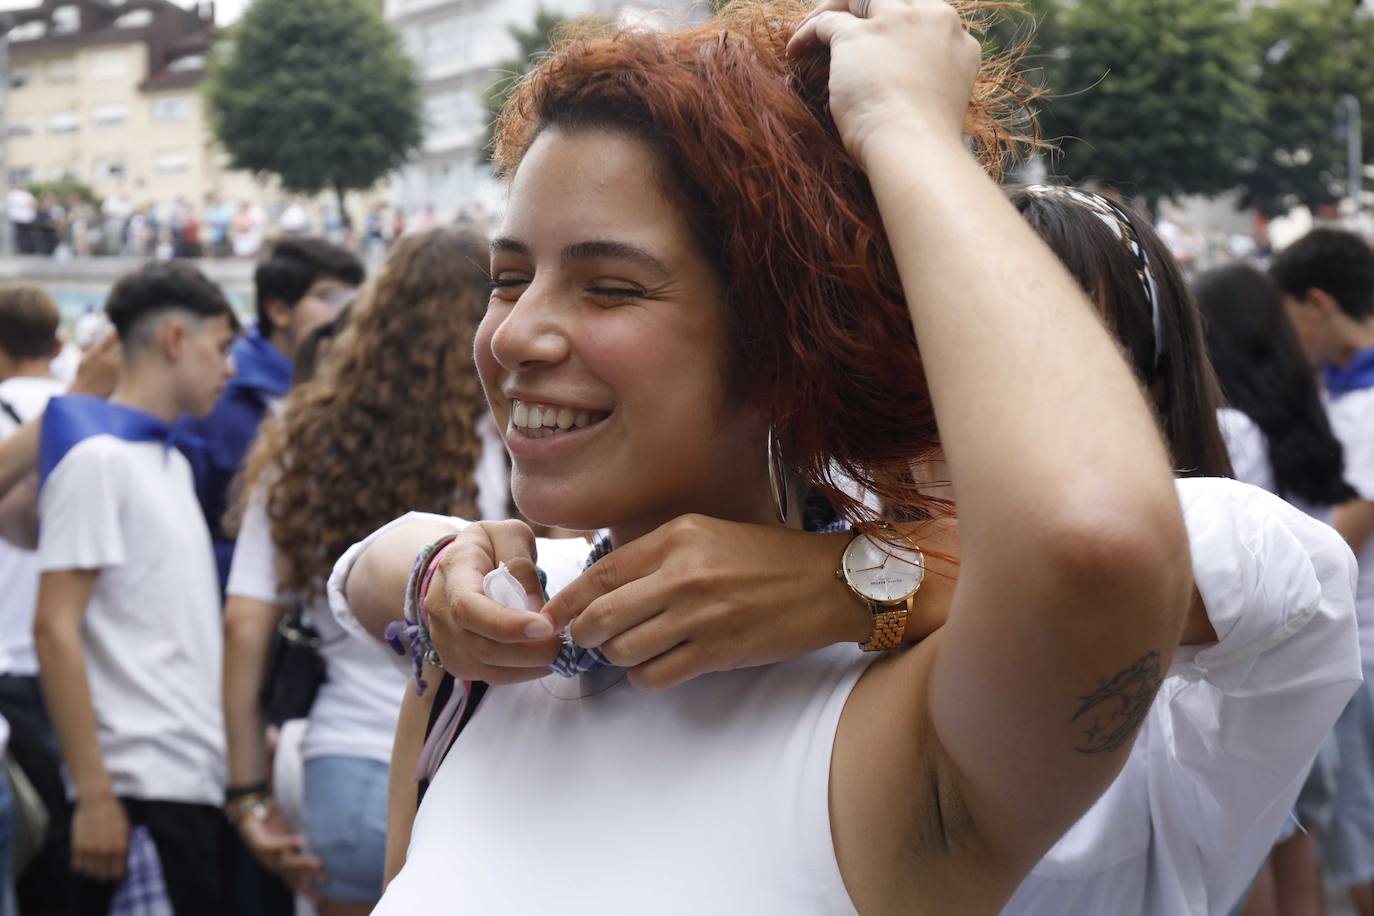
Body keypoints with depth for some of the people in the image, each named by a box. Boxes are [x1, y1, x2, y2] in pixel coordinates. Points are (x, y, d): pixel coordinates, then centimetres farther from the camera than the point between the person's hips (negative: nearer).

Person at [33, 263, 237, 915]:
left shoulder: (171, 462, 17)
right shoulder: (96, 457, -10)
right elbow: (54, 631, -16)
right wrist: (94, 795, -19)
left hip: (201, 772, 8)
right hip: (145, 786, -8)